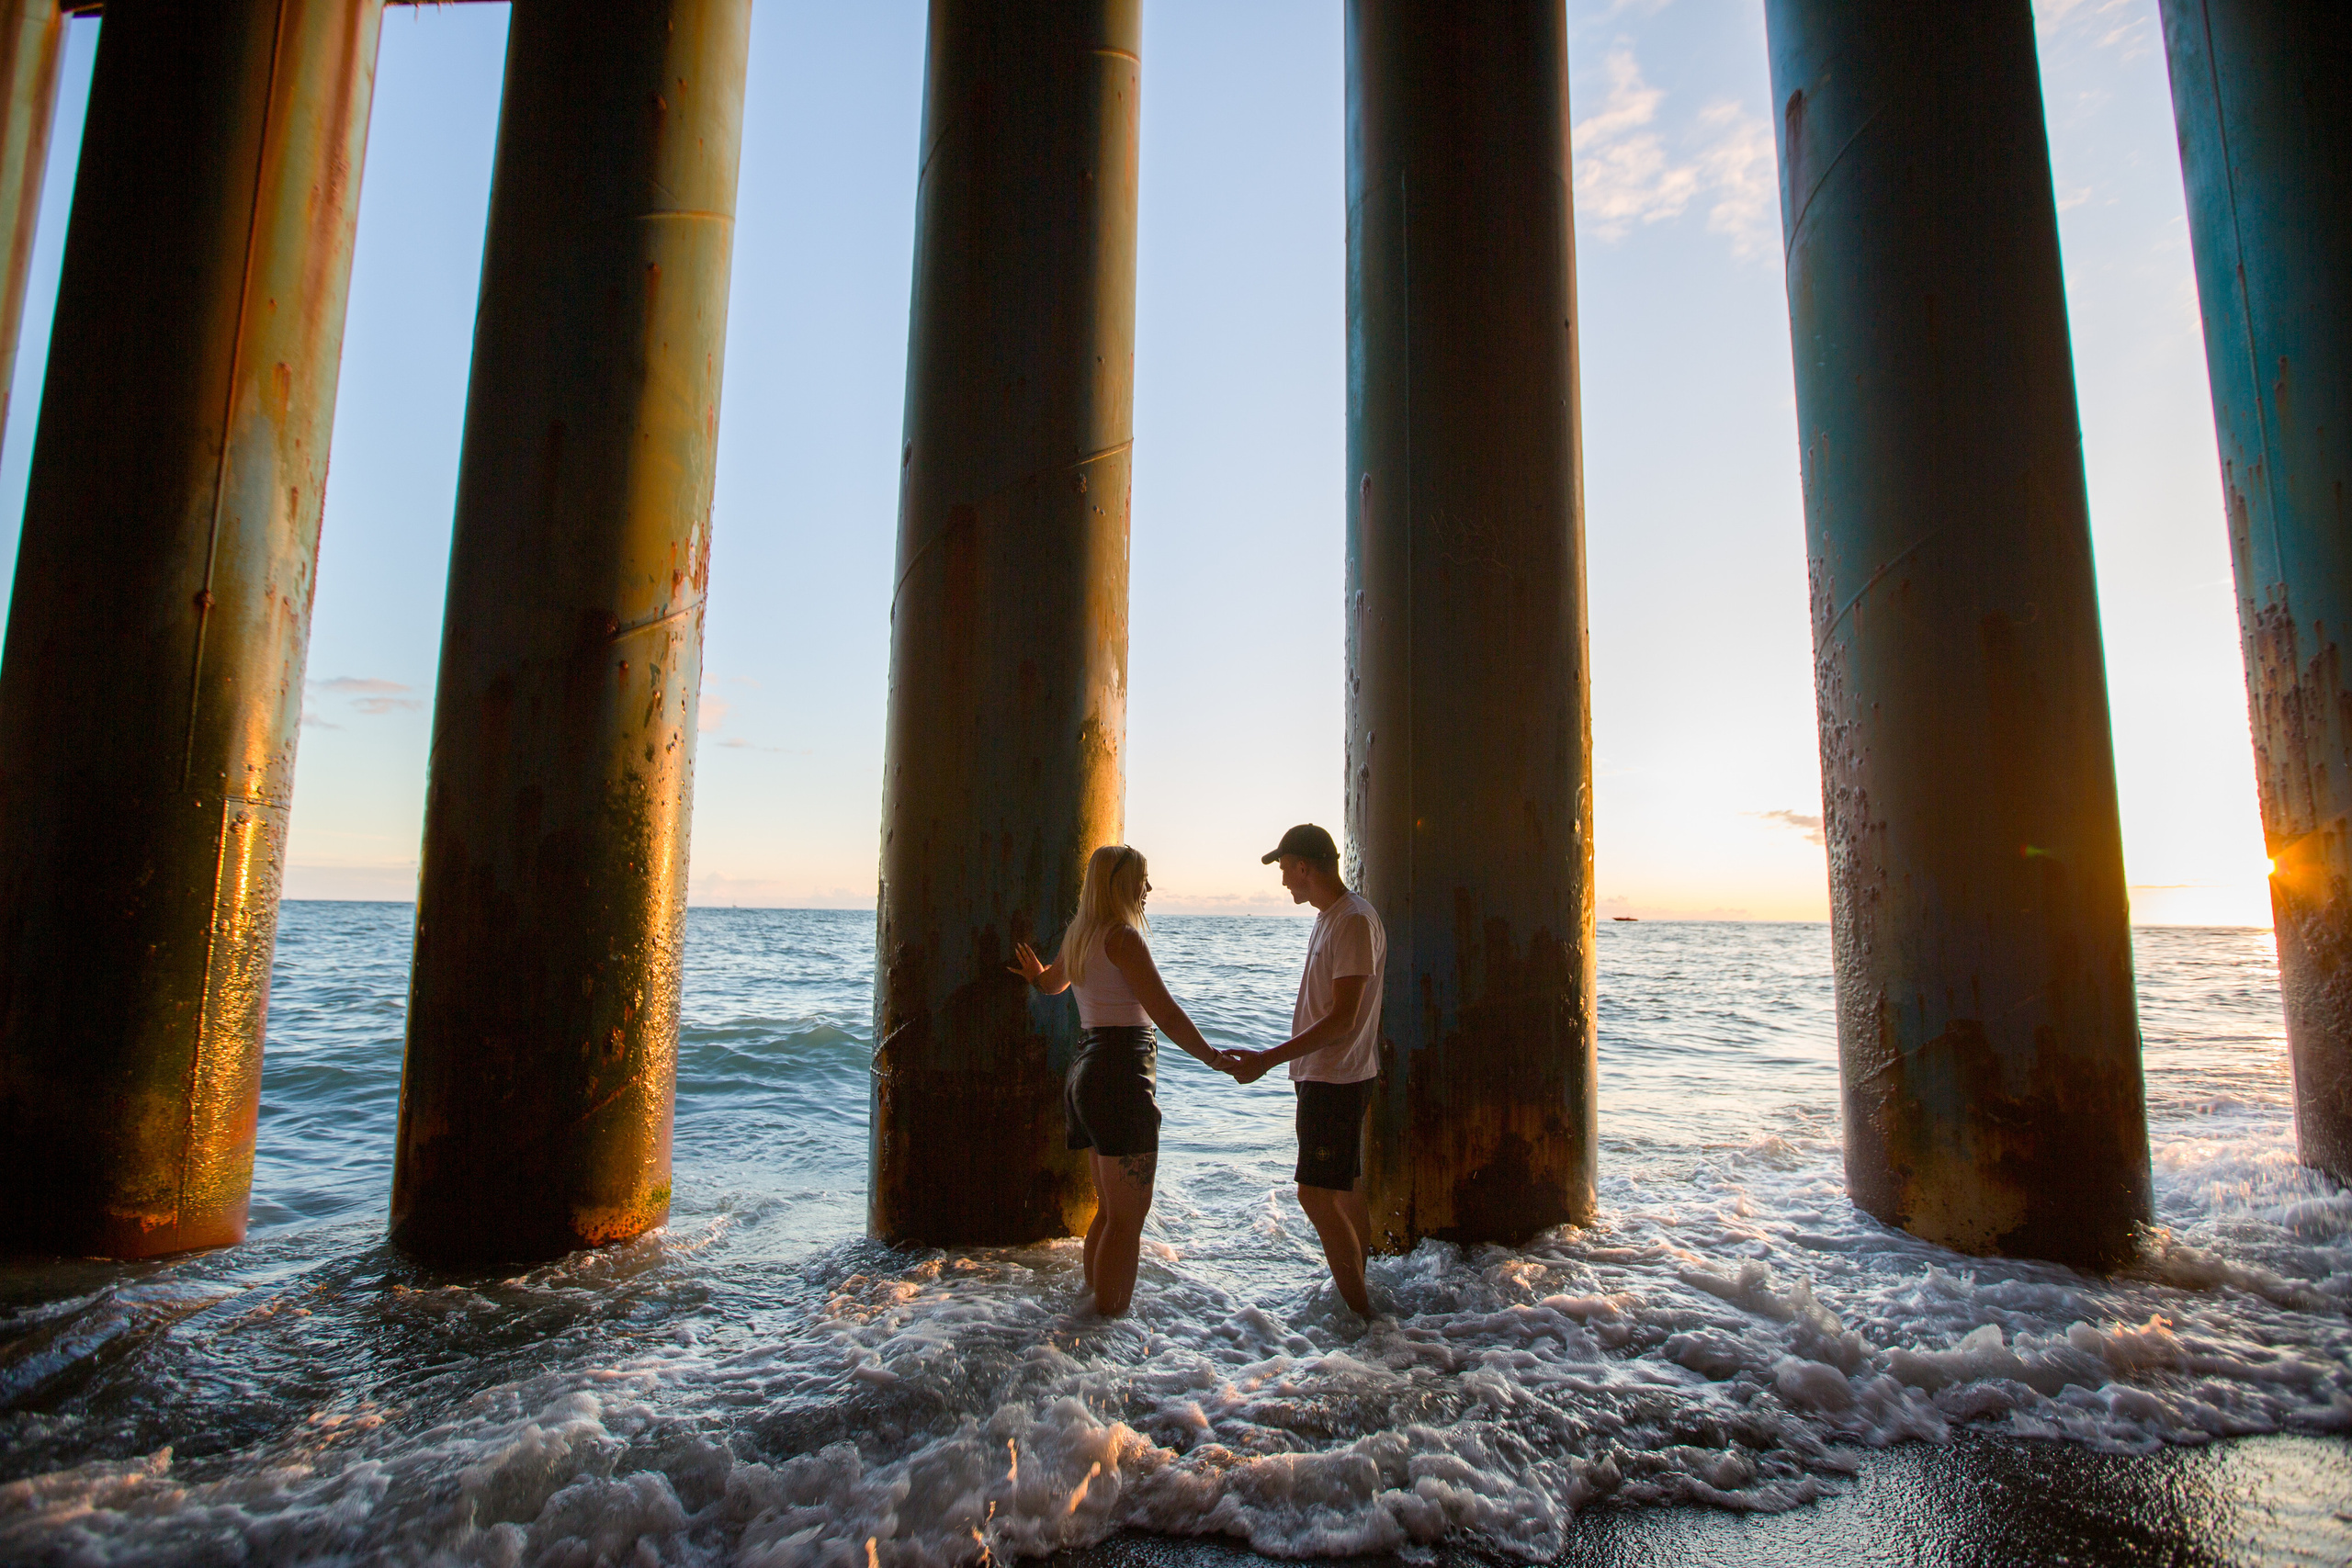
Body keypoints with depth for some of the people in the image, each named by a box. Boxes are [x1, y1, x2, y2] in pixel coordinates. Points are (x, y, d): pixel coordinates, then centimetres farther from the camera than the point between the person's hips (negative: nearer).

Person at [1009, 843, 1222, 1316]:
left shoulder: (1077, 934, 13)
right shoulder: (1122, 936, -14)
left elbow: (1052, 982, 34)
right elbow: (1166, 1013, -19)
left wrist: (1036, 976, 56)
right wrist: (1214, 1058, -13)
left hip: (1087, 1070, 9)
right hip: (1122, 1077, -9)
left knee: (1108, 1210, 20)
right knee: (1127, 1219, 1)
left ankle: (1094, 1303, 30)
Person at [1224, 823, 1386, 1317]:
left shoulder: (1354, 920, -20)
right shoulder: (1330, 917, 12)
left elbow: (1342, 1020, -24)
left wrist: (1267, 1060, -26)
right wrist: (1281, 1061, 19)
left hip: (1336, 1081, -10)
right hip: (1323, 1076, 10)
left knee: (1317, 1195, -7)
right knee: (1343, 1192, 17)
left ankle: (1359, 1314, 3)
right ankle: (1356, 1296, 29)